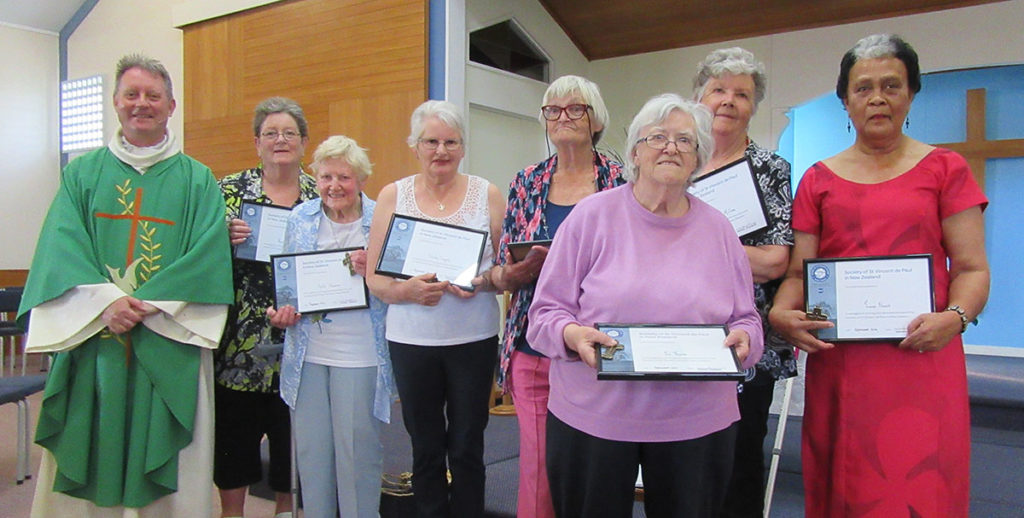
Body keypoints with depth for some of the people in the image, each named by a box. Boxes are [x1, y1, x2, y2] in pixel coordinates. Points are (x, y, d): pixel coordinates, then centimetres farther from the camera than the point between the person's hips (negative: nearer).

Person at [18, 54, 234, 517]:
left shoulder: (197, 180, 6)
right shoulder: (82, 173, 11)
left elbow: (207, 257, -5)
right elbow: (61, 249, 0)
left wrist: (148, 306, -16)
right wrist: (107, 301, -16)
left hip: (169, 348, -1)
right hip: (92, 343, 2)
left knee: (169, 478, 3)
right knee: (90, 462, 7)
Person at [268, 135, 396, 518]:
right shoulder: (300, 219, 7)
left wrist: (372, 273, -21)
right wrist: (282, 311, -2)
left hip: (360, 354, -3)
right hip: (308, 352, 4)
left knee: (357, 451, 4)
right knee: (310, 448, 12)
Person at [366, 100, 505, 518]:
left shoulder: (486, 194, 3)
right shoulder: (393, 196, 4)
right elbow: (374, 277, 3)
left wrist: (482, 282, -15)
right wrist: (407, 290, -16)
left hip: (474, 338, 0)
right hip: (411, 340, 1)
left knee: (467, 448, 8)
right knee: (425, 449, 12)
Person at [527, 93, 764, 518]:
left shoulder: (718, 228, 7)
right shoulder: (594, 214, -2)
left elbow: (745, 318, 11)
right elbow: (547, 310, -3)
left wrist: (743, 337, -11)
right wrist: (573, 334, -23)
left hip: (696, 421, 2)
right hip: (593, 417, -2)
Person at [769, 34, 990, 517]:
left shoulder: (945, 168, 8)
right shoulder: (819, 179, 12)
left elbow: (972, 268, 3)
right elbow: (799, 270, 8)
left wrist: (954, 317, -16)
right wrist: (780, 314, -11)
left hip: (921, 356, -1)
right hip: (837, 361, 2)